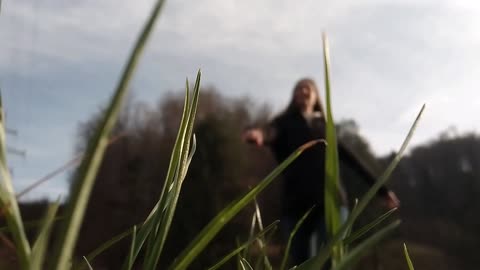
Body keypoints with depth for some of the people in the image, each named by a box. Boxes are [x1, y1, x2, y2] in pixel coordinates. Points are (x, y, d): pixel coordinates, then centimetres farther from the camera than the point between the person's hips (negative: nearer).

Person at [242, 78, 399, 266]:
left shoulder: (325, 127, 21)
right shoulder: (285, 123, 12)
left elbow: (350, 159, 23)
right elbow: (271, 133, -12)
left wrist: (380, 189, 22)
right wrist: (260, 134, -39)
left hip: (330, 202, 1)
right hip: (297, 203, -1)